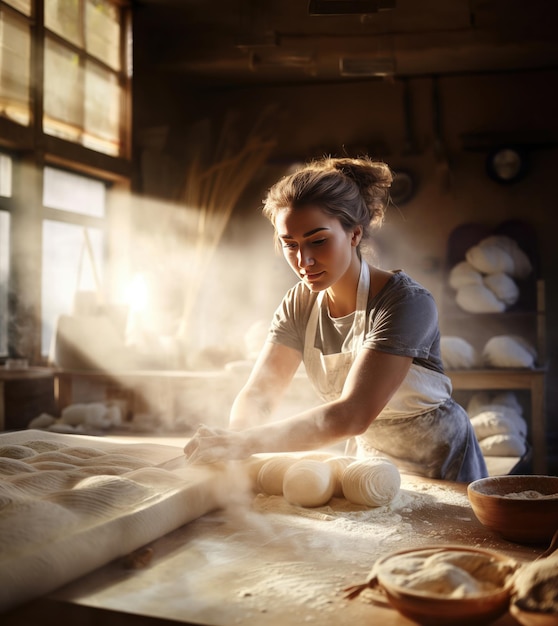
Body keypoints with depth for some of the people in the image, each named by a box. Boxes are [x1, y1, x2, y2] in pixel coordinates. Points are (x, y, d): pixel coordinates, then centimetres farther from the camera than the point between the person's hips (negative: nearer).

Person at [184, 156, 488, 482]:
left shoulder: (407, 303, -27)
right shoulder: (298, 305, -6)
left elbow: (352, 415, -35)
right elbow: (258, 393, -11)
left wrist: (245, 443, -43)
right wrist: (232, 437, -34)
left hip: (441, 467, -4)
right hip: (370, 458, 5)